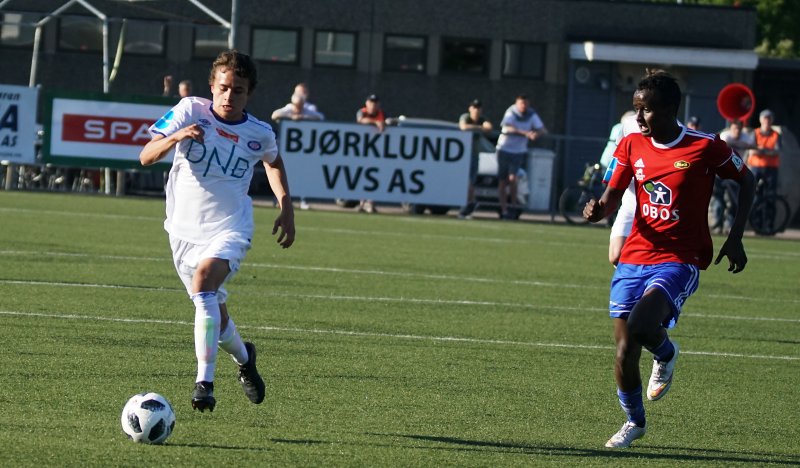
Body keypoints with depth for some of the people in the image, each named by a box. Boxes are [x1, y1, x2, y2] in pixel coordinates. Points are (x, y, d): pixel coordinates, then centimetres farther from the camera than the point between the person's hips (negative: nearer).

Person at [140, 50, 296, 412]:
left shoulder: (259, 134, -2)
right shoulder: (190, 111, -7)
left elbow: (273, 163, 22)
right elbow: (146, 157, -12)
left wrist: (286, 209, 15)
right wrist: (175, 137, -31)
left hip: (229, 229, -2)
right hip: (185, 229, 2)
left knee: (204, 284, -31)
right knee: (215, 318, 9)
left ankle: (205, 383, -32)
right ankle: (243, 358, 45)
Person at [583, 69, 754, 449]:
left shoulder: (706, 148, -9)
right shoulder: (631, 146, 3)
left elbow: (745, 180, 6)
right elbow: (612, 198, 10)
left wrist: (735, 239, 1)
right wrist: (597, 210, -15)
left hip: (678, 261, -4)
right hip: (634, 258, 4)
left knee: (641, 325, -29)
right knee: (624, 352, 0)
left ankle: (666, 354, 8)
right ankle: (634, 421, 26)